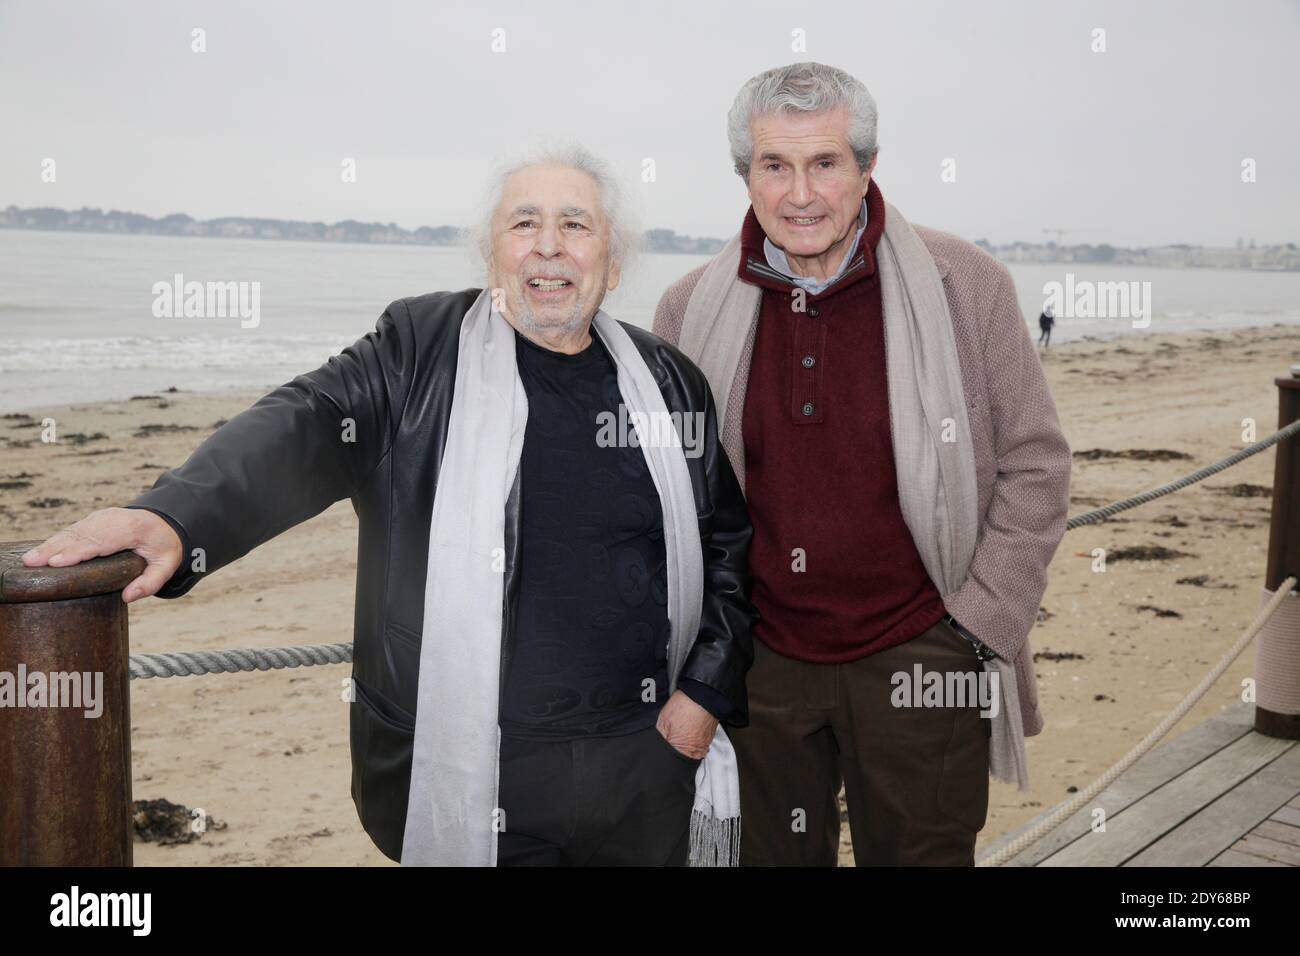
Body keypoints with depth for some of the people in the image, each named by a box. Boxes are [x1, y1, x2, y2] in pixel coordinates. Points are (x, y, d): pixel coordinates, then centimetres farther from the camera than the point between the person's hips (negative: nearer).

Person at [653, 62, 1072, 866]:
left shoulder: (967, 286, -8)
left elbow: (1036, 465, -2)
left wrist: (982, 624, -6)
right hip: (759, 664, 2)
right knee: (770, 854, 17)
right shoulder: (692, 308, -2)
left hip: (919, 662, -2)